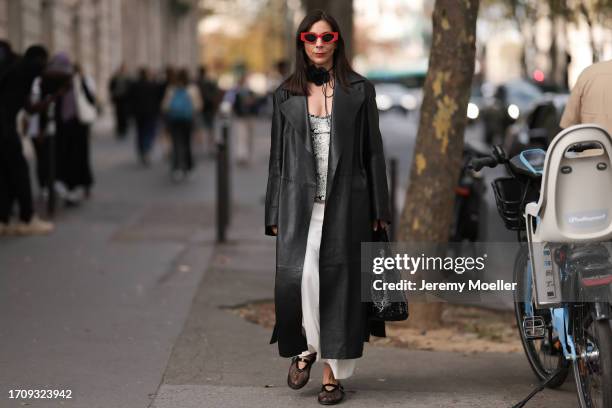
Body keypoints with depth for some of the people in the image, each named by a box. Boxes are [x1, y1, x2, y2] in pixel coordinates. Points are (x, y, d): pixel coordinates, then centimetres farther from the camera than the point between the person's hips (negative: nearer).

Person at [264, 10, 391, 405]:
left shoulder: (359, 90, 7)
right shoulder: (286, 95, 11)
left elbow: (373, 151, 5)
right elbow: (278, 157, 11)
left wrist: (379, 210, 0)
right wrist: (275, 215, 6)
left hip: (346, 202, -1)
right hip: (300, 202, 1)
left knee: (338, 282, -1)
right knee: (296, 277, -13)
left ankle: (333, 373, 7)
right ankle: (304, 349, 14)